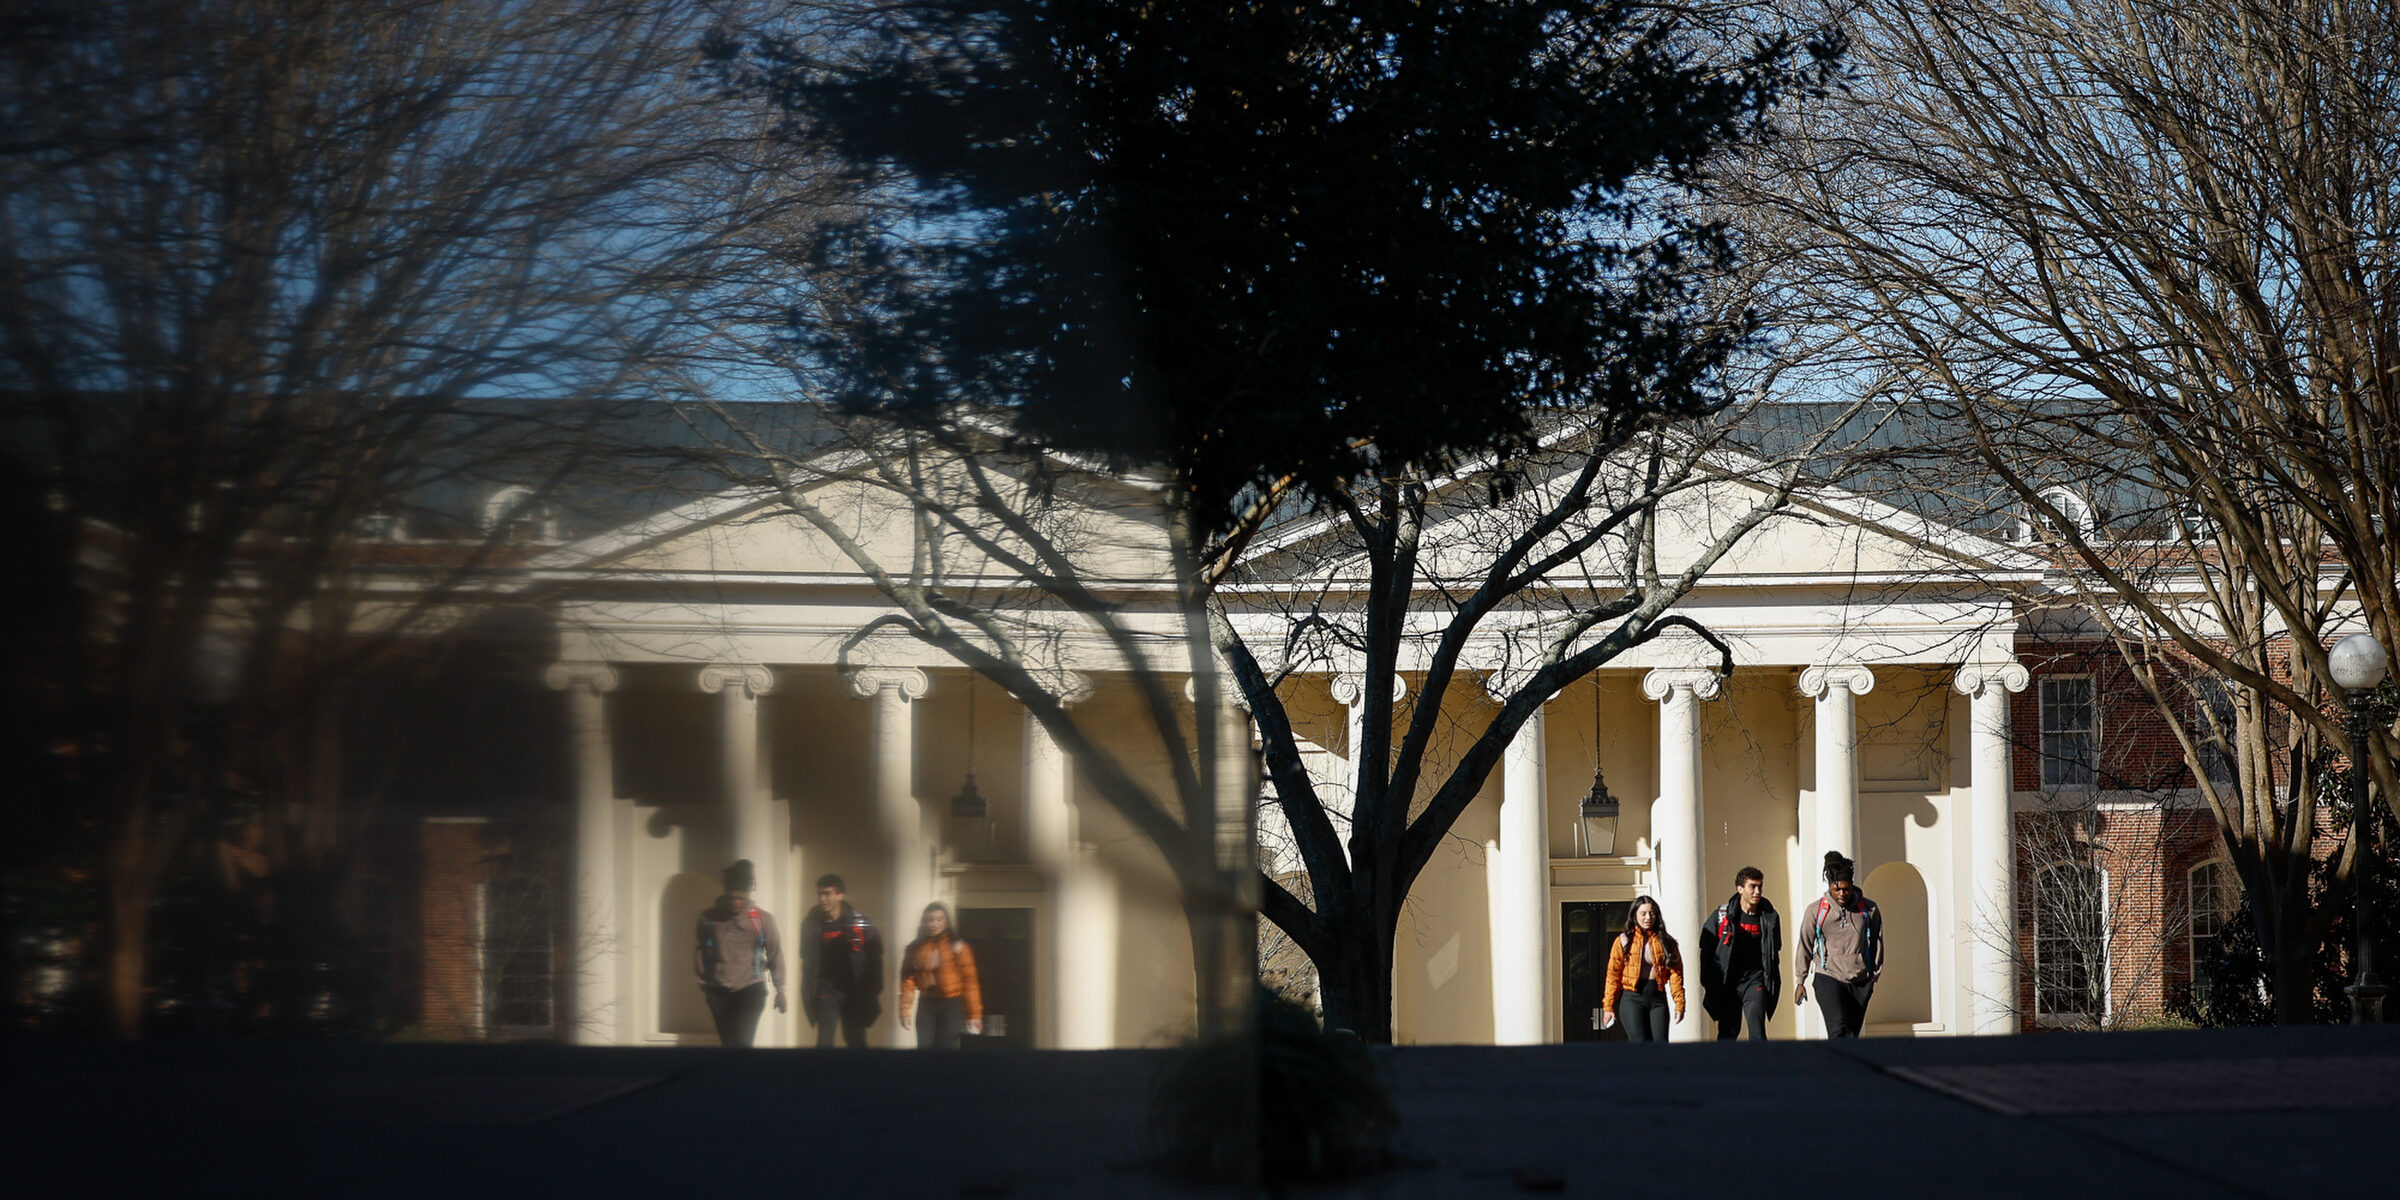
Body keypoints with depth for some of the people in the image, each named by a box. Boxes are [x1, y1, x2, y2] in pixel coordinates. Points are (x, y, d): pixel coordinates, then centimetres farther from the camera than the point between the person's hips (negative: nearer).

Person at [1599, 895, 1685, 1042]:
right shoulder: (1624, 941, 2)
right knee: (1639, 1042, -12)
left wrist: (1679, 1003, -5)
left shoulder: (1665, 941, 8)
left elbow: (1675, 972, 3)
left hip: (1657, 997, 2)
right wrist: (1608, 1006, -4)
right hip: (1632, 998, -2)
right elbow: (1613, 975, 0)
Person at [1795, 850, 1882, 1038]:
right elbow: (1805, 945, 7)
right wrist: (1801, 981, 10)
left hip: (1860, 983, 2)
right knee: (1839, 1031, -19)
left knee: (1852, 1033, 4)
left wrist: (1874, 976, 16)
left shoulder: (1869, 910, 1)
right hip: (1829, 979, -2)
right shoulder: (1816, 910, -1)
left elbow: (1876, 945, 12)